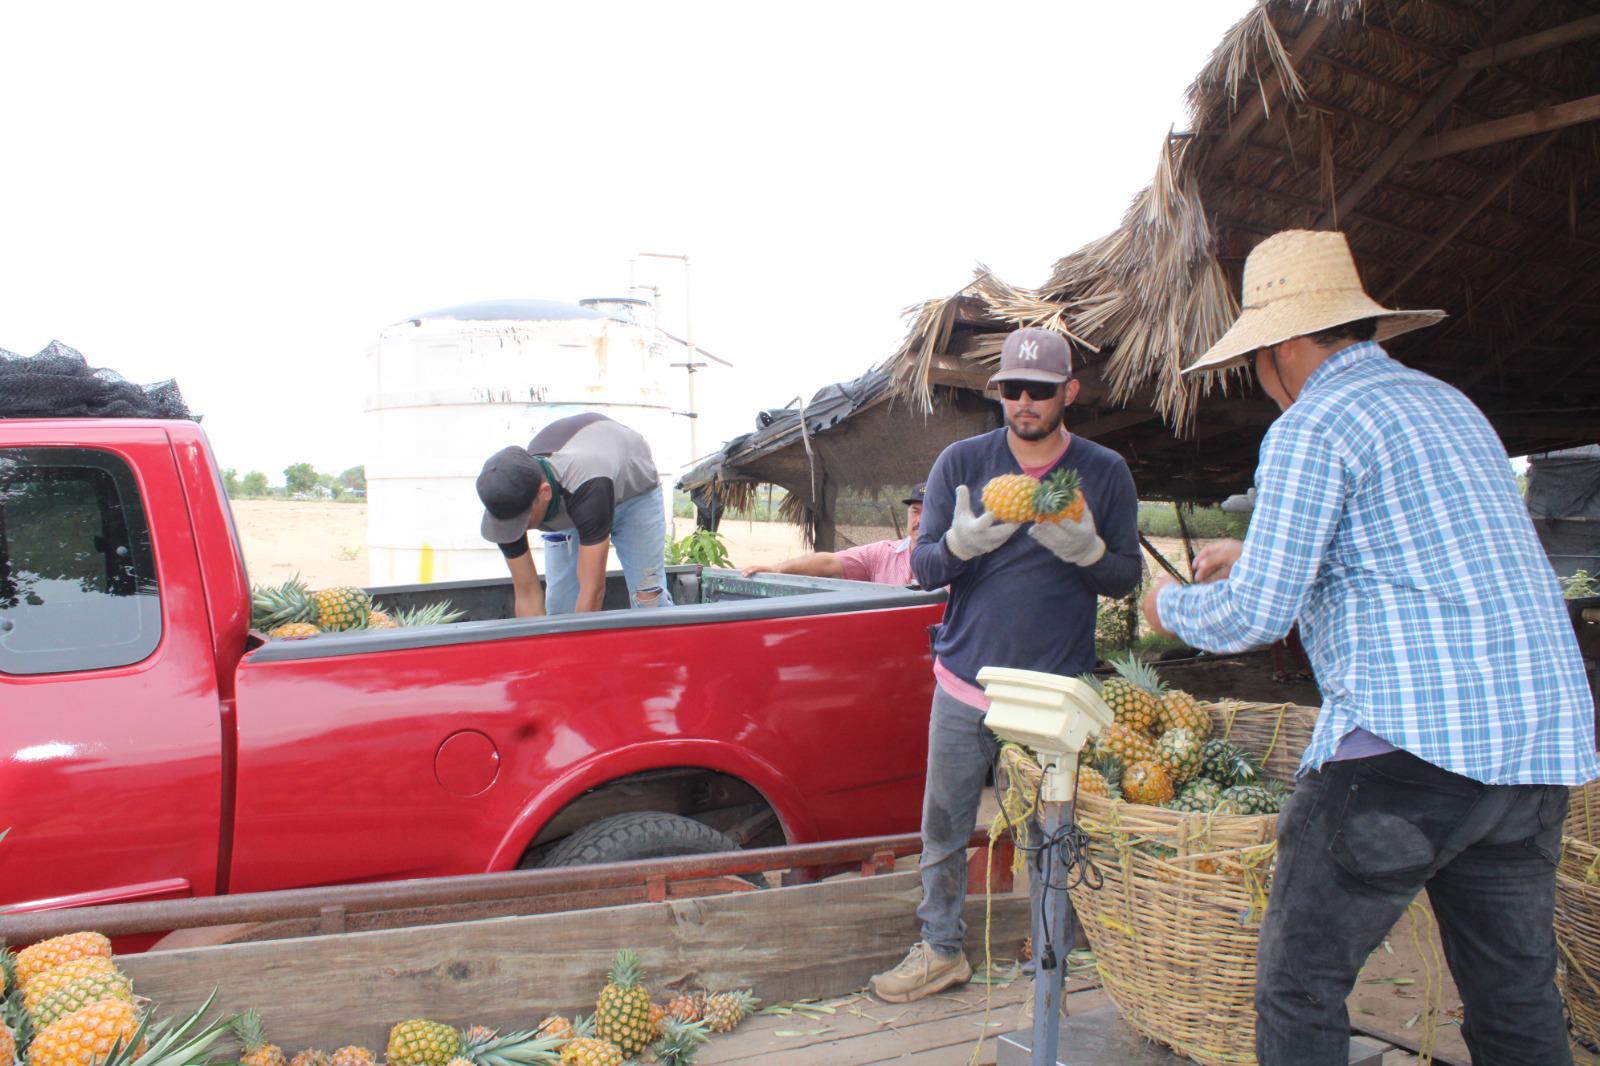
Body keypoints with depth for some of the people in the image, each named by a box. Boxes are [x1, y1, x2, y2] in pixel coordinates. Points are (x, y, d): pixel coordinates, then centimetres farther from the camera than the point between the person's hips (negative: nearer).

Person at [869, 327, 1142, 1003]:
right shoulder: (962, 462, 2)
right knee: (944, 826, 7)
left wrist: (1084, 548, -18)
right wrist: (961, 543, -21)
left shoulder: (1105, 473, 1)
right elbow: (924, 568, 1)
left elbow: (1127, 578, 3)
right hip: (965, 681, 2)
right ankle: (941, 951, 23)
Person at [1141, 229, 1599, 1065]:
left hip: (1412, 742, -9)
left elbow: (1255, 617, -9)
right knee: (1515, 993, 16)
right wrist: (1258, 556, 36)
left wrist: (1172, 605, 11)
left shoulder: (1313, 426, -7)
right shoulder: (1450, 405, 20)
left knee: (1300, 981, 2)